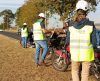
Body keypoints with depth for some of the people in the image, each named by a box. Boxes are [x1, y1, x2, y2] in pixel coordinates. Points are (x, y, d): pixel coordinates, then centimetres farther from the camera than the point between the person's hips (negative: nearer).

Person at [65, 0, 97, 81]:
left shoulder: (71, 26, -3)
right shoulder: (91, 25, -10)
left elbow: (67, 41, 4)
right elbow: (94, 42, -9)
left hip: (75, 53, 2)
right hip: (87, 53, -2)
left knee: (75, 71, 21)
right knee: (85, 73, 12)